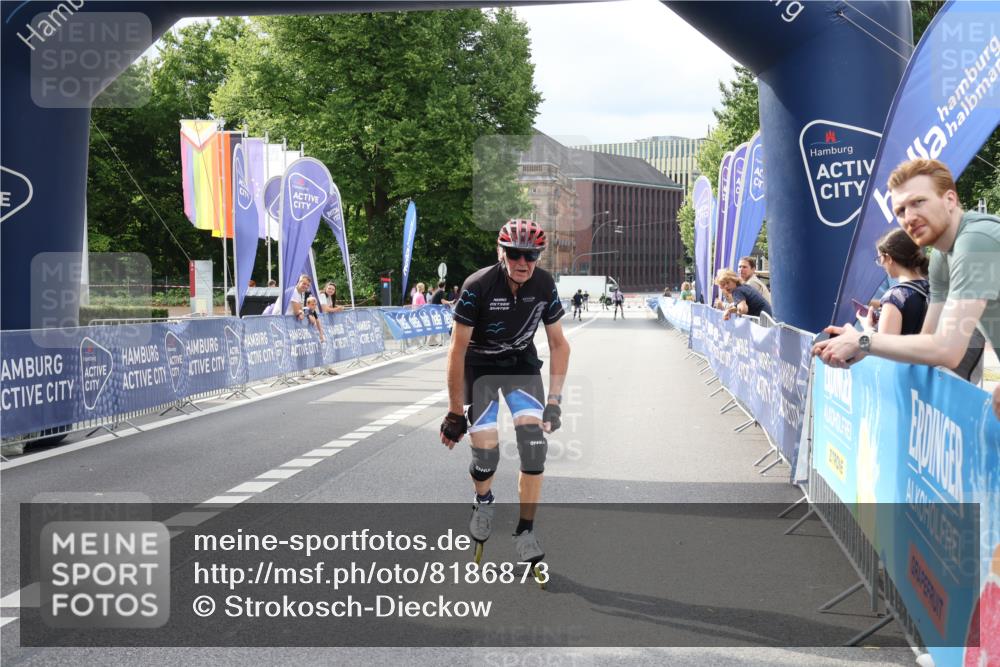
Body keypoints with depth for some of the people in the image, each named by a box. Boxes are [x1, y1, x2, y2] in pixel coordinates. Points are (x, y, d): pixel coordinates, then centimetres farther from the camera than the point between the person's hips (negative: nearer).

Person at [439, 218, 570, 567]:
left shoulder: (544, 284, -16)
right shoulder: (478, 286, -27)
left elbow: (559, 344, -5)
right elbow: (458, 350, -22)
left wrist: (554, 400, -12)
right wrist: (455, 413, -19)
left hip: (521, 364, 3)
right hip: (480, 365, -3)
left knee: (534, 445, -15)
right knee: (486, 454, -12)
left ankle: (525, 531, 0)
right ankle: (483, 500, 25)